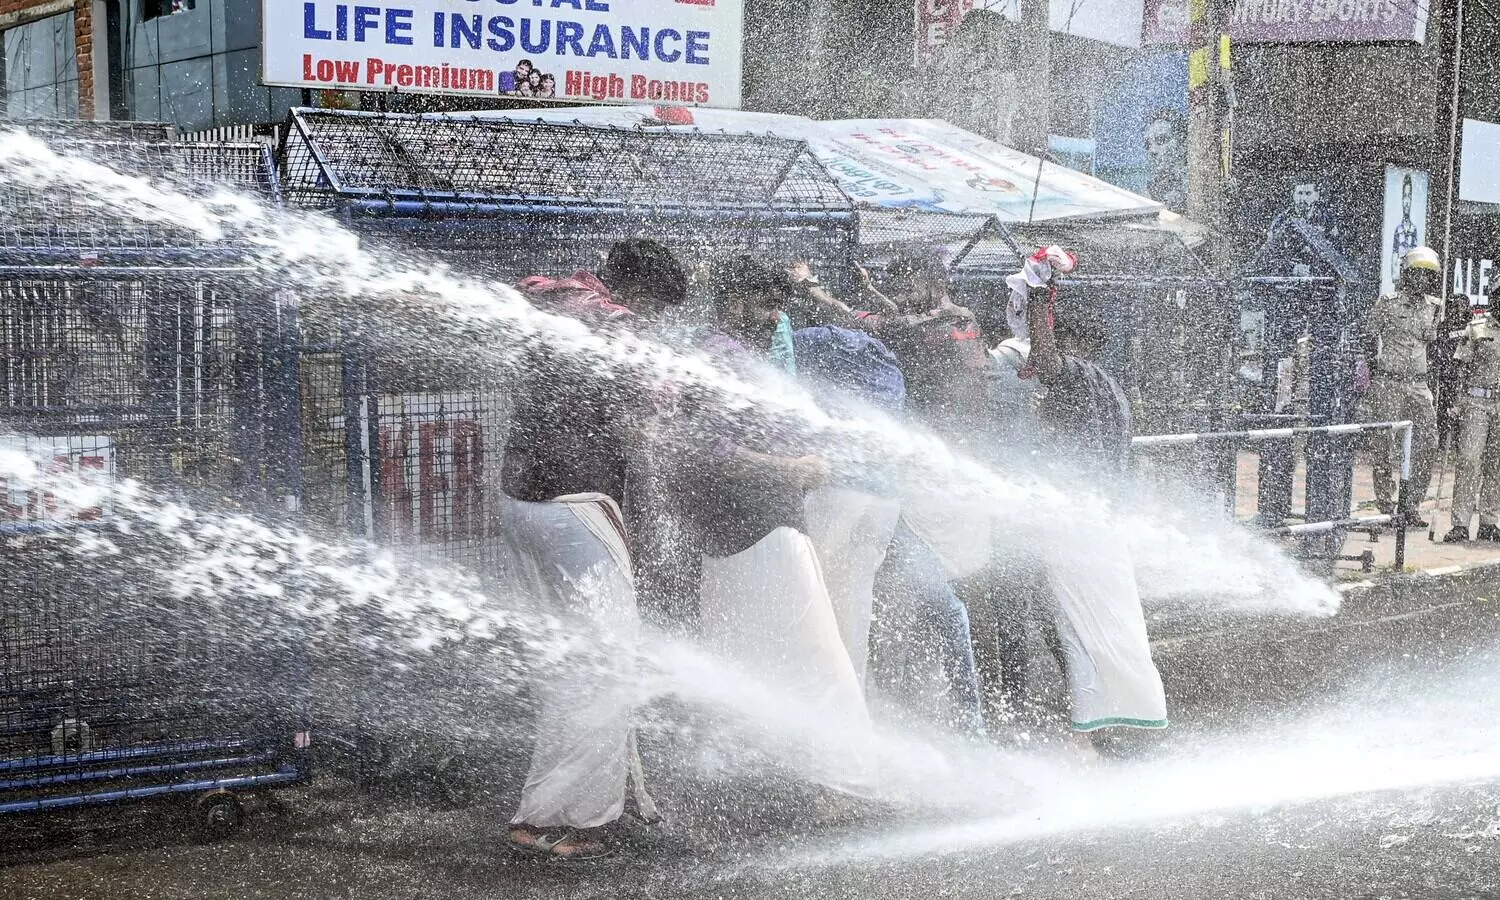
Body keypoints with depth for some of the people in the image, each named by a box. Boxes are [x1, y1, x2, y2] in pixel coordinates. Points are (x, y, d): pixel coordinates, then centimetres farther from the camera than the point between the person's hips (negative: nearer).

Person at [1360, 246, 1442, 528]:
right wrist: (1375, 375, -4)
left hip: (1419, 384, 4)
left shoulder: (1434, 307, 12)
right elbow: (1370, 338, 3)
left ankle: (1411, 505, 7)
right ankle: (1386, 507, 5)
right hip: (1388, 382, -4)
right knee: (1384, 446, -3)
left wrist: (1433, 382, 15)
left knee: (1428, 445, -3)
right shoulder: (1387, 303, -1)